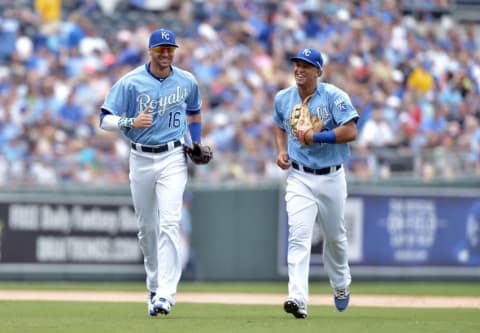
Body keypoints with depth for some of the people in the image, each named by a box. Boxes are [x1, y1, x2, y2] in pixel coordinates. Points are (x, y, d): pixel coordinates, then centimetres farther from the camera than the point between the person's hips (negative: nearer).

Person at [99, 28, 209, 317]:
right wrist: (131, 122, -24)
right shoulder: (131, 82, -5)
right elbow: (105, 119, -6)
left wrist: (196, 143, 8)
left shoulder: (187, 82, 3)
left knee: (170, 223, -16)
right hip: (141, 159, 1)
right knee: (147, 227, 9)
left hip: (173, 158, -1)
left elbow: (194, 112, 23)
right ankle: (154, 286, 28)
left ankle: (166, 293, -21)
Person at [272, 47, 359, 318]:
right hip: (299, 177, 1)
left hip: (331, 177, -1)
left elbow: (351, 132, -18)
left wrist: (316, 137, -24)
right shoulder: (283, 98, 3)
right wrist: (281, 150, 4)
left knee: (335, 236, 16)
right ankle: (298, 299, -26)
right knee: (299, 237, -16)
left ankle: (341, 285, 42)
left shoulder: (334, 96, -10)